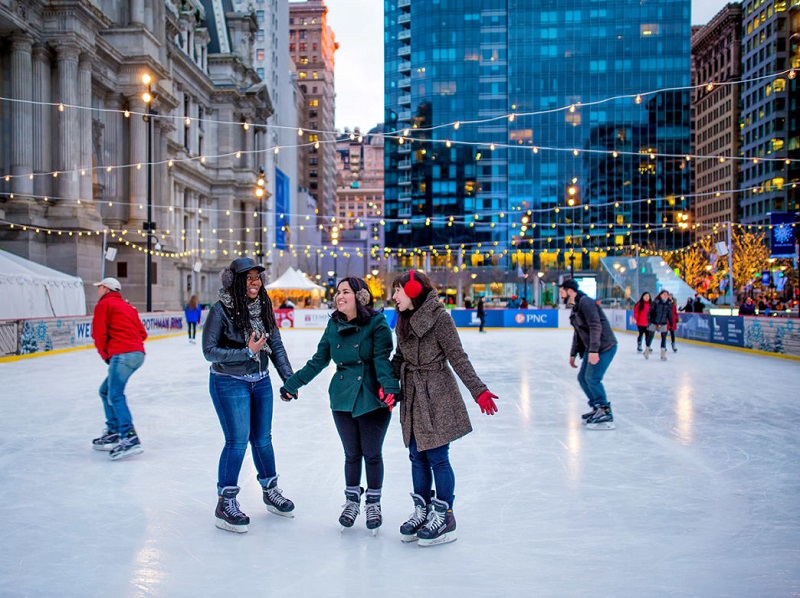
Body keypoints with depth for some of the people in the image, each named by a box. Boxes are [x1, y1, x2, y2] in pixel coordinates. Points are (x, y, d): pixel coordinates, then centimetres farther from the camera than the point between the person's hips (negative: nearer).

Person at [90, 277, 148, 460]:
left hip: (122, 354, -9)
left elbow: (99, 333, -4)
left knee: (115, 395, -14)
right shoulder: (127, 307, 28)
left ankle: (130, 439, -26)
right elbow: (142, 333, 23)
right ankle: (113, 432, 21)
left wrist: (105, 355, 10)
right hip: (138, 353, 9)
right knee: (106, 391, 19)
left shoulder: (104, 304, 4)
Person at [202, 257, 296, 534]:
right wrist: (247, 351, -21)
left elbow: (276, 345, 3)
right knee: (237, 441, -6)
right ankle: (225, 502, 9)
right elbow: (210, 350, -17)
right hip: (229, 384, -5)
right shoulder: (221, 310, -16)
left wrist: (289, 378, -2)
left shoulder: (263, 307, -1)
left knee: (262, 439, 16)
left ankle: (270, 490, 34)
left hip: (261, 382, 5)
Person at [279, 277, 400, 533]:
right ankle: (352, 500, 33)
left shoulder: (377, 324, -10)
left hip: (372, 399, -3)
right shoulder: (334, 325, 4)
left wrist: (389, 387, -34)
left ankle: (373, 503, 28)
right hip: (342, 399, 4)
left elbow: (382, 360, -18)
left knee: (372, 454, 8)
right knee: (351, 454, 12)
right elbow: (319, 360, 12)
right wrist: (293, 383, 13)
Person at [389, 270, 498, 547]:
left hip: (437, 395, -7)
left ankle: (444, 517, 13)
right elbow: (399, 357, 13)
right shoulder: (404, 320, 9)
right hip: (412, 396, 7)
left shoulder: (438, 317, -13)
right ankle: (422, 510, 27)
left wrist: (477, 390, -19)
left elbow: (458, 357, -14)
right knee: (417, 456, 13)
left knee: (437, 457, 0)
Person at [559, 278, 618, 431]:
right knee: (582, 377, 11)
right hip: (591, 348, 10)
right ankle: (597, 408, 22)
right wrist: (573, 354, 25)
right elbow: (578, 333, 25)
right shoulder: (575, 308, 17)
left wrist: (593, 350, -30)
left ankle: (606, 414, -7)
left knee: (592, 378, -14)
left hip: (604, 347, -10)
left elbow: (595, 326, -25)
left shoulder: (585, 302, -15)